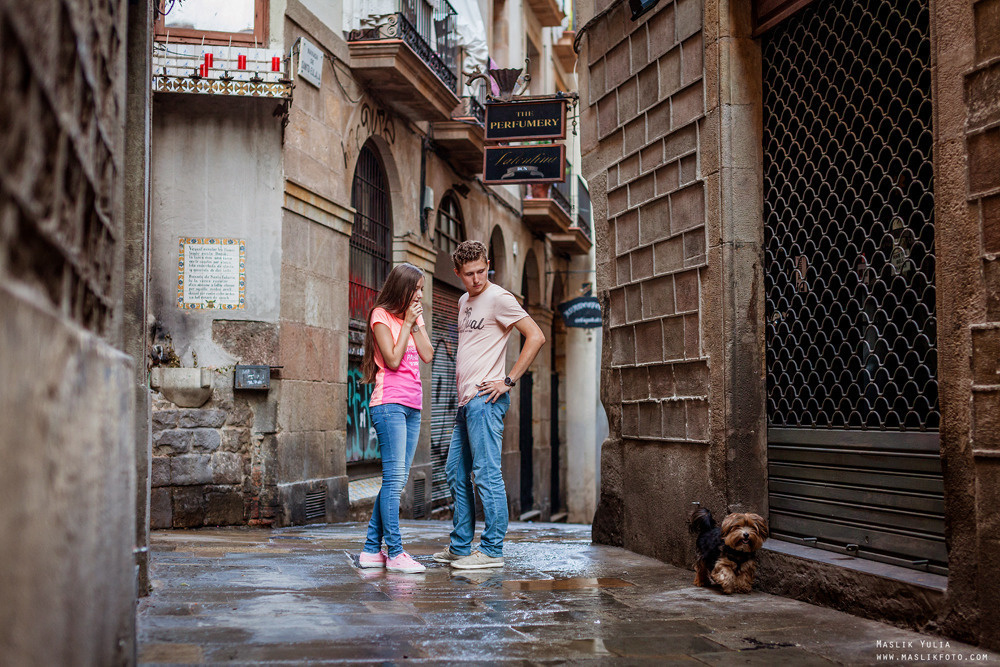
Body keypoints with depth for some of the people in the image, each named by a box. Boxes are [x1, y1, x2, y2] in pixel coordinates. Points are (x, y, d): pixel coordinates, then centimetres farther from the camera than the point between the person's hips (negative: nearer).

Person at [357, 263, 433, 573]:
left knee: (397, 479, 5)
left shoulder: (414, 315, 19)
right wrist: (406, 322, -7)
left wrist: (416, 322, 1)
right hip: (389, 403, -8)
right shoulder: (382, 315, -2)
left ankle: (372, 550, 10)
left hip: (412, 406, 8)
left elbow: (427, 355, 7)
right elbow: (393, 359, -11)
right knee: (395, 475, -13)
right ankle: (395, 552, -13)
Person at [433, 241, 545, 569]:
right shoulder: (464, 301, 19)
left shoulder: (498, 298, -8)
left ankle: (492, 549, -3)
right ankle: (460, 546, 21)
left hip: (486, 399, -10)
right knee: (456, 473, 13)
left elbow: (536, 336, -16)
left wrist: (509, 380, -17)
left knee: (486, 474, -8)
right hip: (466, 400, 10)